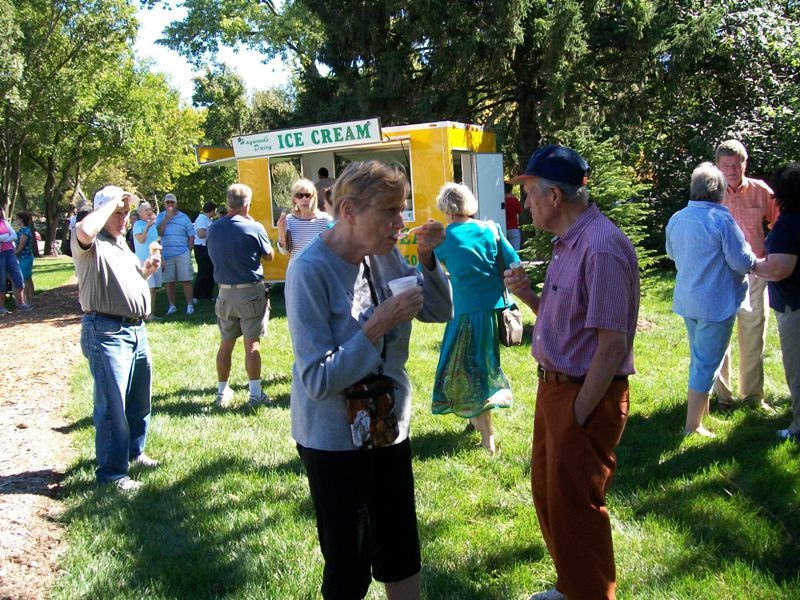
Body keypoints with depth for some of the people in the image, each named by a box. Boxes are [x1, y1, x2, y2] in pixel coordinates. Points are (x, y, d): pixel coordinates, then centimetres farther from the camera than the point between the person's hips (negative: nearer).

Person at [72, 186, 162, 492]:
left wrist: (146, 270, 8)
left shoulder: (121, 242, 18)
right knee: (112, 404, -5)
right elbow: (85, 230, -35)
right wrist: (113, 201, -21)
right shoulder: (91, 243, -9)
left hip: (136, 329, 9)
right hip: (106, 332, -9)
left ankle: (134, 451, 37)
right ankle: (112, 471, 5)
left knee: (139, 398, 19)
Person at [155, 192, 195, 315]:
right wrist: (167, 217, -10)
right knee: (168, 281, 7)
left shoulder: (183, 217, 5)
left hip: (182, 254, -1)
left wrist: (189, 251, 0)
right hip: (166, 255, 2)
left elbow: (191, 236, 7)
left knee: (186, 280, -3)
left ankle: (189, 305, 2)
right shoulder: (160, 217, 8)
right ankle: (172, 306, 16)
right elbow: (159, 233, -8)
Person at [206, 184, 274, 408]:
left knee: (226, 343, 12)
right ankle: (255, 394, 5)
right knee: (252, 343, 2)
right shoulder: (254, 228, -13)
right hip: (251, 292, -4)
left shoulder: (213, 229, 0)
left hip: (225, 292, 4)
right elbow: (269, 255, 2)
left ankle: (222, 393, 21)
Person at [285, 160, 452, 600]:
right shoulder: (310, 271, -21)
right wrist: (379, 326, -27)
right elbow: (318, 381, -23)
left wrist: (427, 259, -8)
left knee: (400, 553, 18)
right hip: (335, 438, -6)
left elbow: (441, 311, 8)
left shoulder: (385, 256, -2)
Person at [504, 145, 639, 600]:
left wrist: (578, 416, -20)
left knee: (576, 508, 4)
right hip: (554, 387, 10)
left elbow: (612, 344, -24)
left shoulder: (601, 247, -22)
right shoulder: (568, 243, 9)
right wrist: (528, 295, 0)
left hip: (587, 396, -10)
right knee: (547, 493, 21)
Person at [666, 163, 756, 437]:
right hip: (716, 302, -7)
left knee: (698, 358, 24)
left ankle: (701, 406, 42)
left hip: (687, 301, 7)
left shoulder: (677, 219, 2)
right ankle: (692, 426, 3)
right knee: (707, 364, -1)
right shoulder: (721, 220, -20)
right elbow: (743, 262, -17)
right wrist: (753, 260, 5)